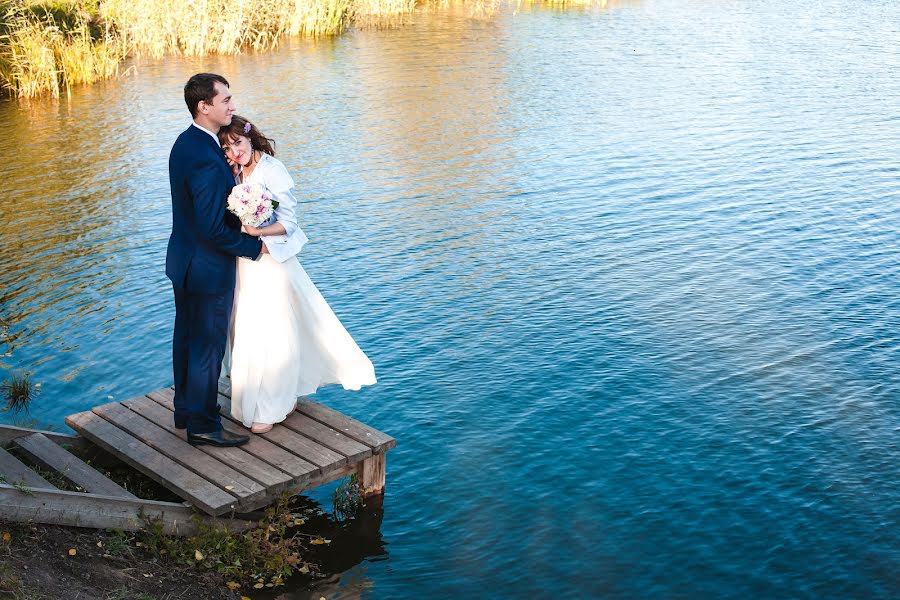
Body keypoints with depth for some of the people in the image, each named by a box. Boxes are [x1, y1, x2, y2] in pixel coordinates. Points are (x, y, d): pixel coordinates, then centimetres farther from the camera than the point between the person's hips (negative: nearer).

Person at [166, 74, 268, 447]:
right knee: (208, 346, 4)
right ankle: (202, 424, 17)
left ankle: (185, 410, 36)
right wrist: (254, 247, -14)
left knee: (187, 337, 20)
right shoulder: (206, 159, -29)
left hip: (184, 261, 10)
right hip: (208, 269, -10)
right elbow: (213, 228, -27)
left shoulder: (185, 143, 3)